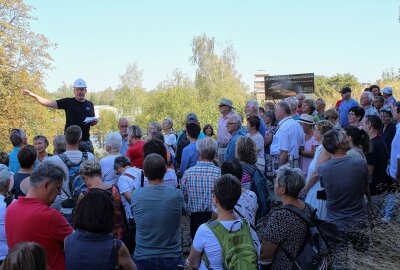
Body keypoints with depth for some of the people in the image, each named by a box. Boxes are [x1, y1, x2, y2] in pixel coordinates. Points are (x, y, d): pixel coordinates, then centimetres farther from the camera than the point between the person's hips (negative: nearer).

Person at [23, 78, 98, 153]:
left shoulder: (90, 105, 11)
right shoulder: (68, 102, 1)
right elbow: (49, 103, -6)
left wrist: (95, 121, -4)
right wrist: (33, 95, -16)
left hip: (86, 141, 3)